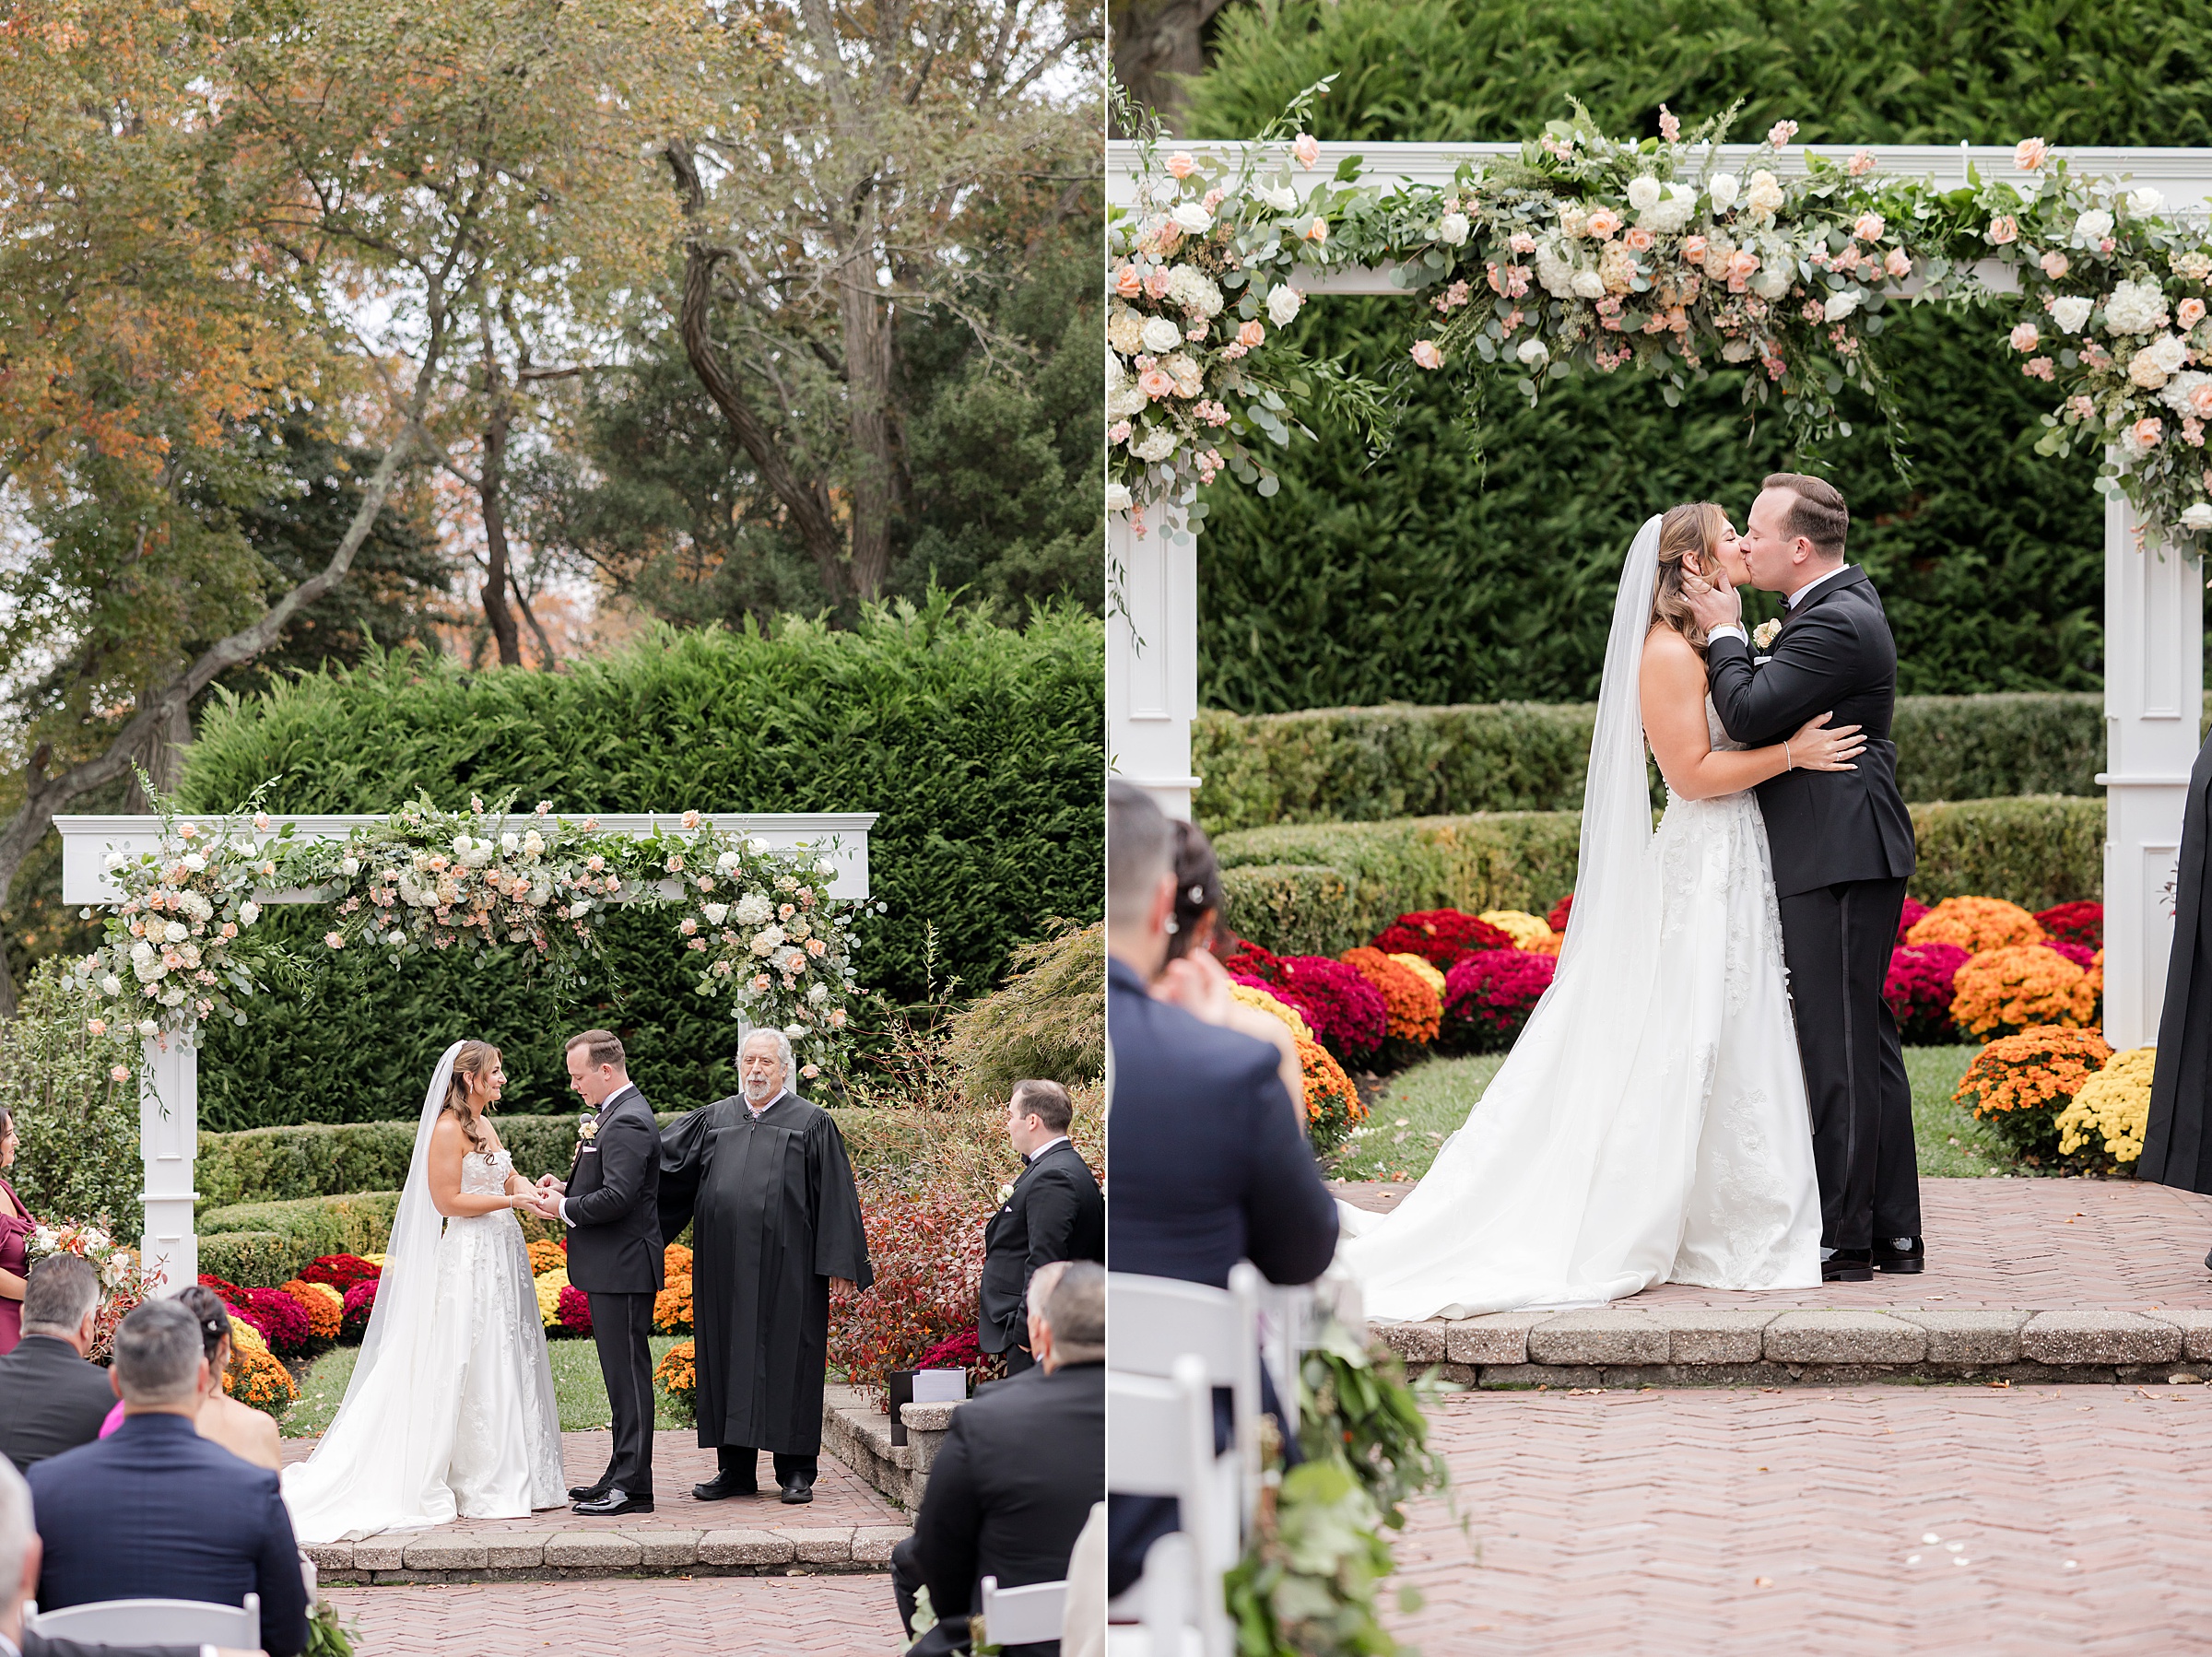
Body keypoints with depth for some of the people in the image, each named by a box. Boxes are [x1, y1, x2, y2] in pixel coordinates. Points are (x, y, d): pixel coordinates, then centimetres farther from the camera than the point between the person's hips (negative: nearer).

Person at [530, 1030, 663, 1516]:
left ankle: (632, 1486, -5)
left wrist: (565, 1209, -13)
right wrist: (567, 1187, 6)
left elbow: (617, 1197, -26)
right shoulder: (615, 1115, 15)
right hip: (613, 1270, 11)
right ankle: (622, 1476, 21)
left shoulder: (628, 1122, -18)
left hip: (623, 1270, -11)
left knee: (628, 1372, -7)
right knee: (621, 1373, 14)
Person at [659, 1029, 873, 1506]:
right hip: (725, 1266, 4)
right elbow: (660, 1162, 15)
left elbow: (836, 1198, -2)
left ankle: (795, 1471, 6)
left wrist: (840, 1266, -8)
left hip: (786, 1268, -4)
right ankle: (737, 1469, 13)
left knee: (787, 1358, -1)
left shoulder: (812, 1124, 1)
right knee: (728, 1356, 6)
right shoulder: (711, 1121, 12)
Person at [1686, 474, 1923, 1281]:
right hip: (1845, 857, 11)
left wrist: (1724, 631, -8)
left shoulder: (1835, 623, -18)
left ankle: (1844, 1240, -4)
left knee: (1840, 1048, -7)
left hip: (1839, 862, -11)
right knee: (1867, 1043, 13)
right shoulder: (1841, 603, 15)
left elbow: (1750, 714, -21)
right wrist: (1736, 632, 6)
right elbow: (1777, 703, 18)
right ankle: (1893, 1230, 18)